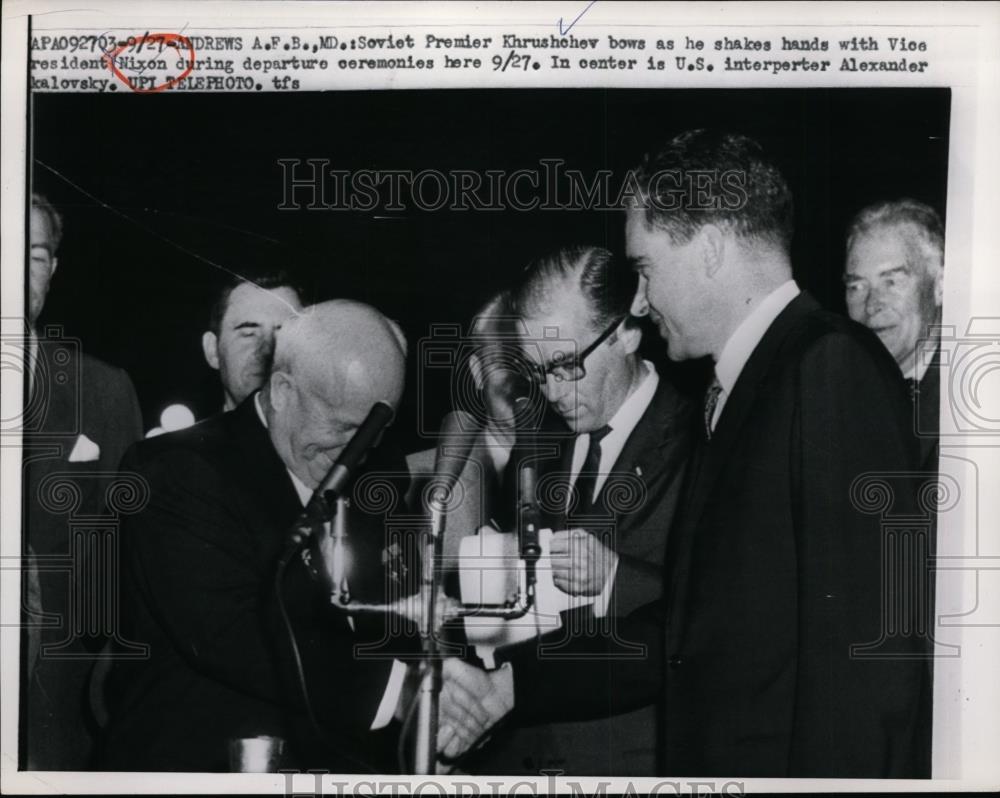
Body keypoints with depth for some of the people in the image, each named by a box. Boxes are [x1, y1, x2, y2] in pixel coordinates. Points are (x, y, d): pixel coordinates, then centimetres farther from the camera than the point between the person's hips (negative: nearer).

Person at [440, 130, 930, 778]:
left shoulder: (835, 367, -16)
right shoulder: (736, 393, 12)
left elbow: (868, 637, -21)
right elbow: (688, 631, 11)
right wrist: (514, 686, 8)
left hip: (797, 765, -8)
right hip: (712, 759, 8)